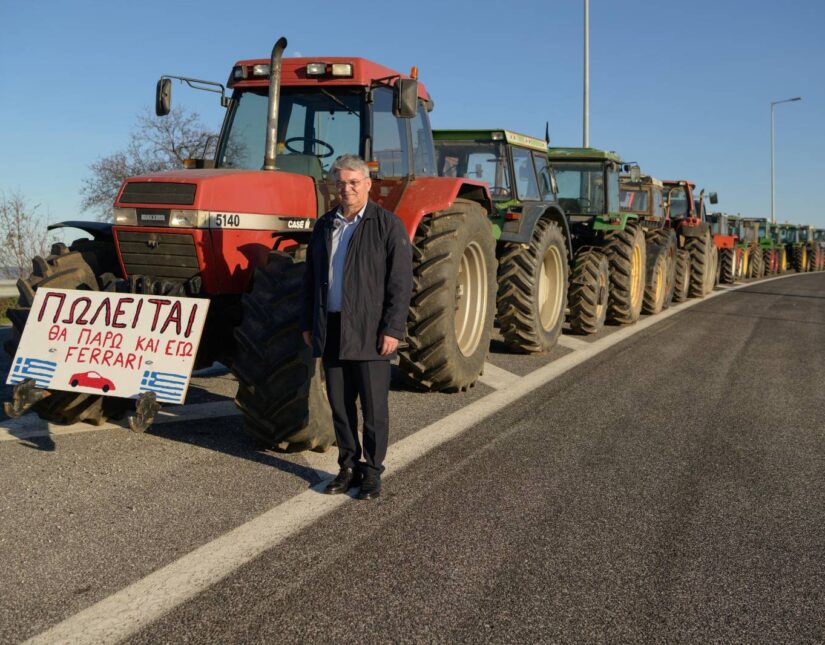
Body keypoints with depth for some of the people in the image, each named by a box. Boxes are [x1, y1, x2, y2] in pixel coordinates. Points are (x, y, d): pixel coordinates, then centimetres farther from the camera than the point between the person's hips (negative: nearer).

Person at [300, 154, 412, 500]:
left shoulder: (387, 224, -4)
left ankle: (372, 471, 13)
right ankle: (349, 467, 23)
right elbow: (311, 279, 18)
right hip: (331, 330, 5)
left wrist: (392, 329, -15)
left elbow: (400, 281, -9)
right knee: (339, 403, 10)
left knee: (373, 405, 1)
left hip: (369, 332, -5)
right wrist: (307, 324, 13)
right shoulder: (324, 226, 13)